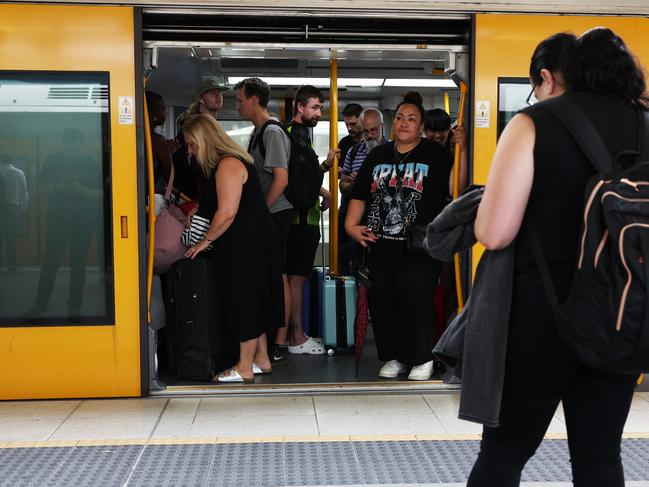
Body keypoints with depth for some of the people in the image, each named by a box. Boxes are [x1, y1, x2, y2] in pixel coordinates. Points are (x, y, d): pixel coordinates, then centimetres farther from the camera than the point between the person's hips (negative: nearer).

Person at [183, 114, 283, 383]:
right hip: (252, 243, 10)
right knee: (254, 302, 16)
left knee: (245, 303, -2)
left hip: (246, 247, -10)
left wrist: (205, 240, -14)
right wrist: (199, 213, 13)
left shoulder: (228, 165, -17)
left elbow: (227, 212, -23)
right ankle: (261, 359, 26)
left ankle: (245, 368, 7)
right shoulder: (231, 161, 15)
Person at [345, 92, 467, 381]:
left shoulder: (435, 155, 2)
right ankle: (394, 356, 24)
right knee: (382, 304, 8)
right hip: (380, 246, 5)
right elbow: (359, 195, 17)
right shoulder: (377, 155, 16)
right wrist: (351, 225, 3)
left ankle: (422, 358, 15)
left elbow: (454, 189, -10)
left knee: (415, 303, -4)